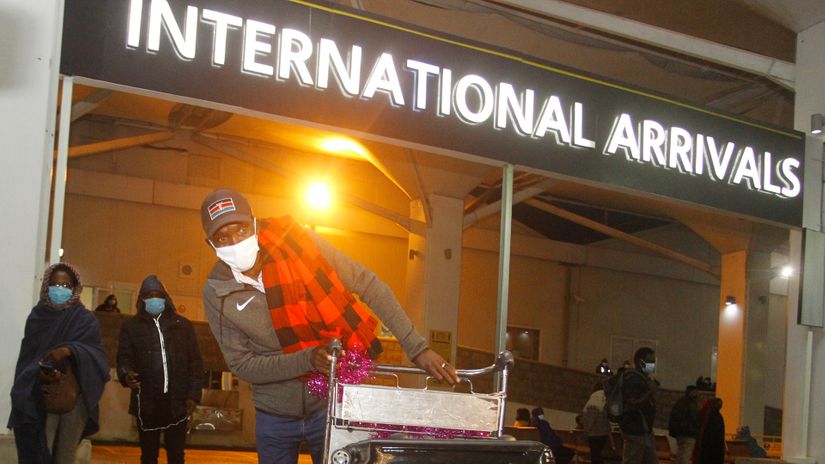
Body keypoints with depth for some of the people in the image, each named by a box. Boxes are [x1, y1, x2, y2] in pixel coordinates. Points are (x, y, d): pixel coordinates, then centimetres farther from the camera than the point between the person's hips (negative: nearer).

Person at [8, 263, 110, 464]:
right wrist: (39, 372, -18)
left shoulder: (86, 319, 5)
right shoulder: (37, 316, 8)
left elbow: (96, 352, -7)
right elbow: (26, 357, 4)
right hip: (40, 398, 0)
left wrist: (70, 351, -26)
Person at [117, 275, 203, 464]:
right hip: (147, 402, -1)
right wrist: (126, 374, -22)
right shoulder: (131, 326, 6)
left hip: (177, 401, 1)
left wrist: (193, 394, -2)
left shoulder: (183, 324, 8)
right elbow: (124, 357, 1)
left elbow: (195, 361, 7)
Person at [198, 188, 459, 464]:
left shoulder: (297, 242, -15)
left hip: (330, 403, -1)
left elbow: (369, 286, -12)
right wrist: (308, 360, -24)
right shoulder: (216, 293, -10)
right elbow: (242, 364, -9)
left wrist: (417, 349, -17)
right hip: (275, 417, 1)